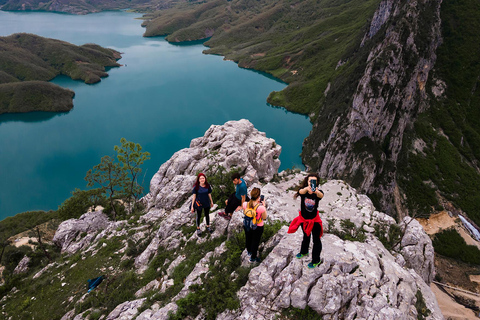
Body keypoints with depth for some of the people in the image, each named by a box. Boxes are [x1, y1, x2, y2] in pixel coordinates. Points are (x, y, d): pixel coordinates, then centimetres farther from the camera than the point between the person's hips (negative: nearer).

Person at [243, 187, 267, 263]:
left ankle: (249, 251, 59)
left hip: (247, 226, 4)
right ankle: (253, 257, 43)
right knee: (255, 241, 22)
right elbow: (264, 217, -15)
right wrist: (263, 205, -11)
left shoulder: (245, 204, -24)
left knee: (248, 239, 31)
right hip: (258, 228, -4)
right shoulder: (261, 207, -34)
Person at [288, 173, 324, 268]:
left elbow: (321, 195, -45)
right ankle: (304, 252, 52)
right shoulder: (303, 190, -18)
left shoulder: (318, 192, -21)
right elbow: (301, 191, -43)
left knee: (316, 240, 3)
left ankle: (316, 260, 23)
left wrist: (316, 191, -70)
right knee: (306, 236, 27)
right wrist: (307, 188, -68)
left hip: (314, 219, -3)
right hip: (304, 218, 3)